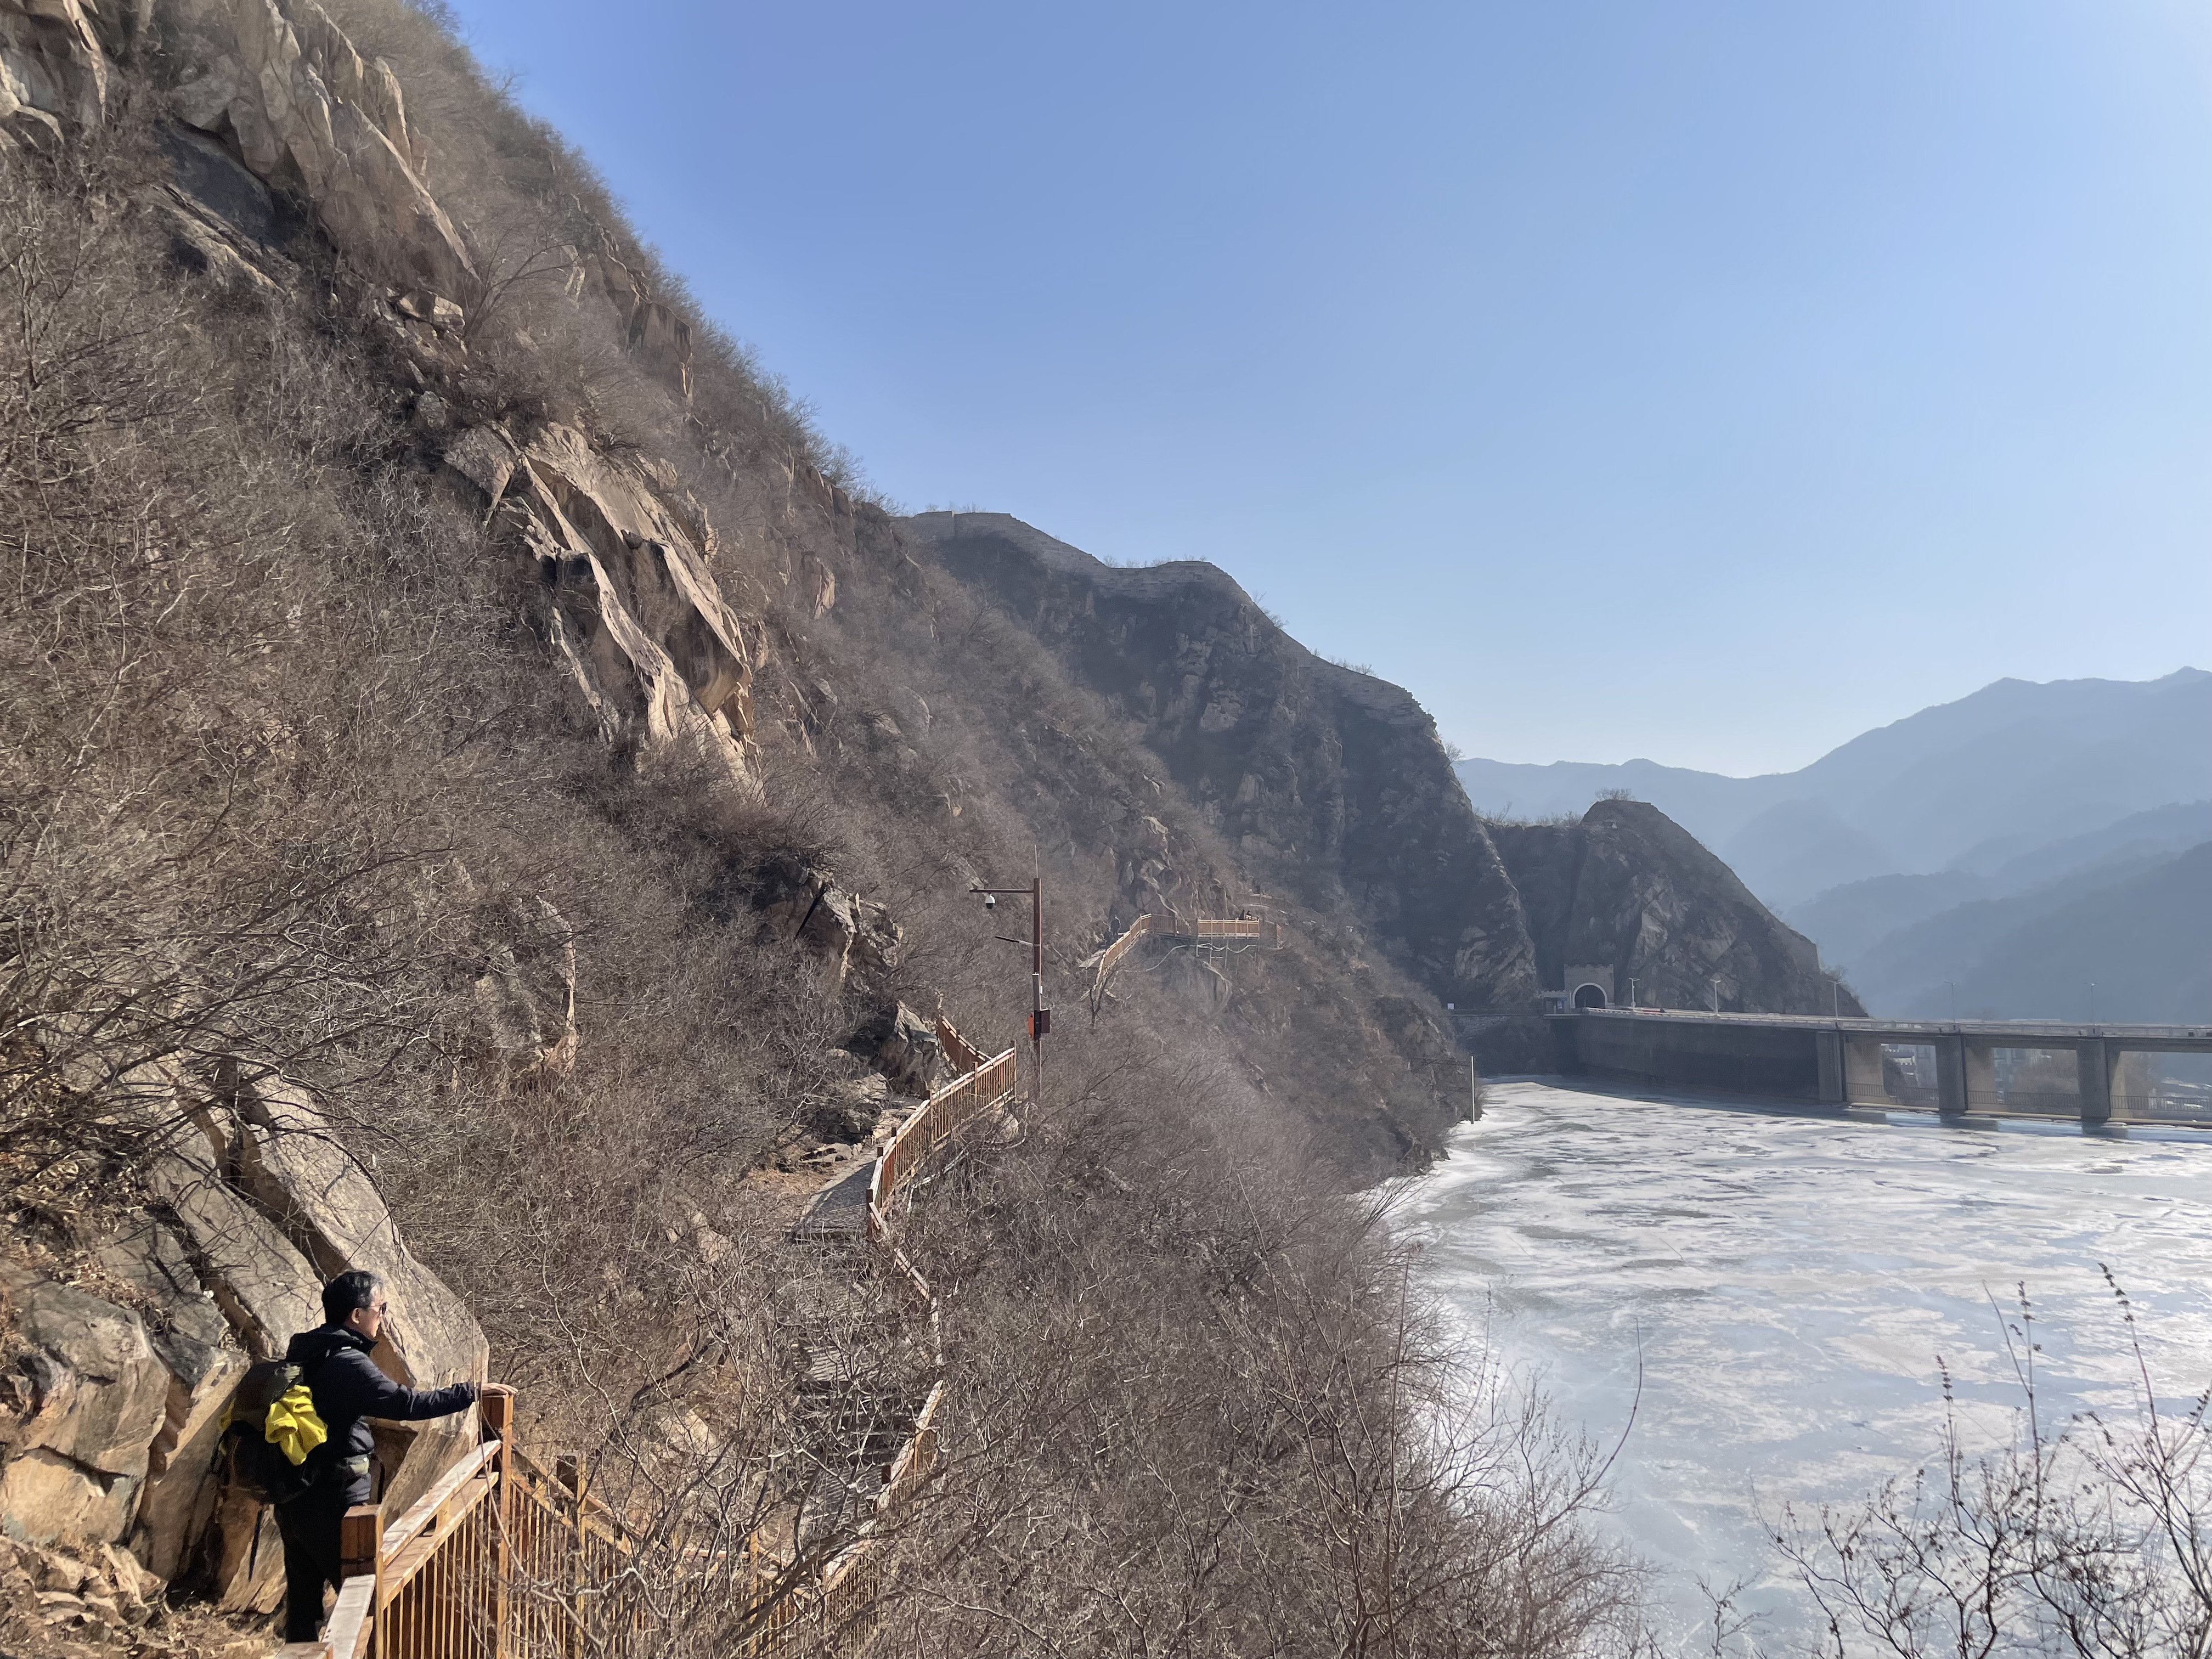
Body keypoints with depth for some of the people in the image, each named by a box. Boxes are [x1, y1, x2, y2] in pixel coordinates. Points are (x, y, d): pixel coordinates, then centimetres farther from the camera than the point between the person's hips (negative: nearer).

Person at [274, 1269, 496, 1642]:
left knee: (303, 1598, 16)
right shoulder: (347, 1363, -19)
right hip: (334, 1502, -9)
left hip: (294, 1498, 9)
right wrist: (469, 1393, -19)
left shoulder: (303, 1353, 9)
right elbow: (406, 1403, -25)